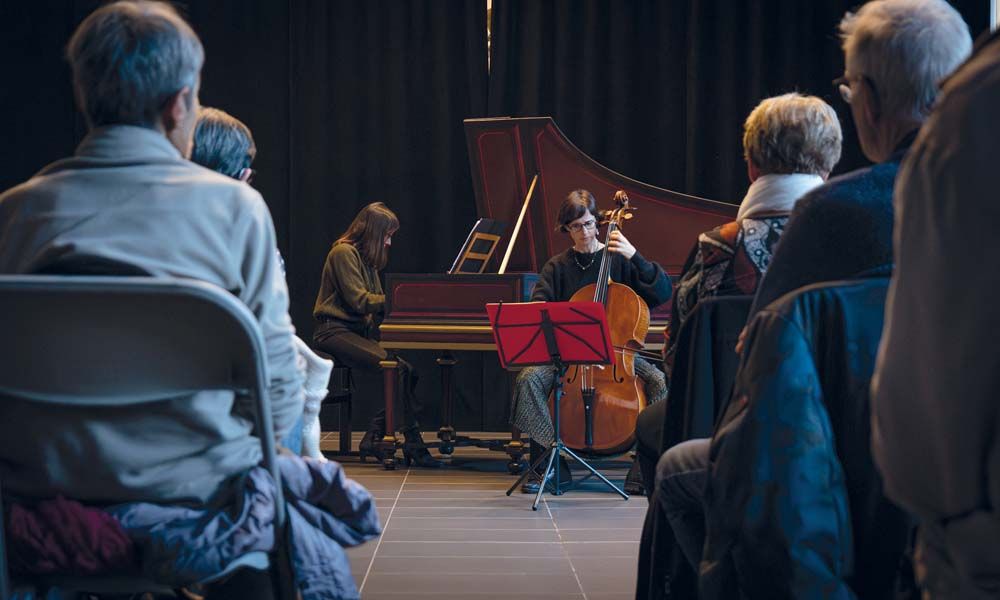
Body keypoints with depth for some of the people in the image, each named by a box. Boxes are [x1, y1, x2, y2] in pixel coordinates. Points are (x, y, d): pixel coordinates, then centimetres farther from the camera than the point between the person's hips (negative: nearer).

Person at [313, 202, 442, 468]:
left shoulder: (366, 257, 22)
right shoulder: (344, 252, -8)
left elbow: (375, 300, 19)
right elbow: (359, 301, -16)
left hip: (359, 330, 9)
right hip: (335, 331, -9)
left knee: (406, 371, -16)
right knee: (397, 368, -27)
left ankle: (372, 440, -15)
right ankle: (413, 444, -19)